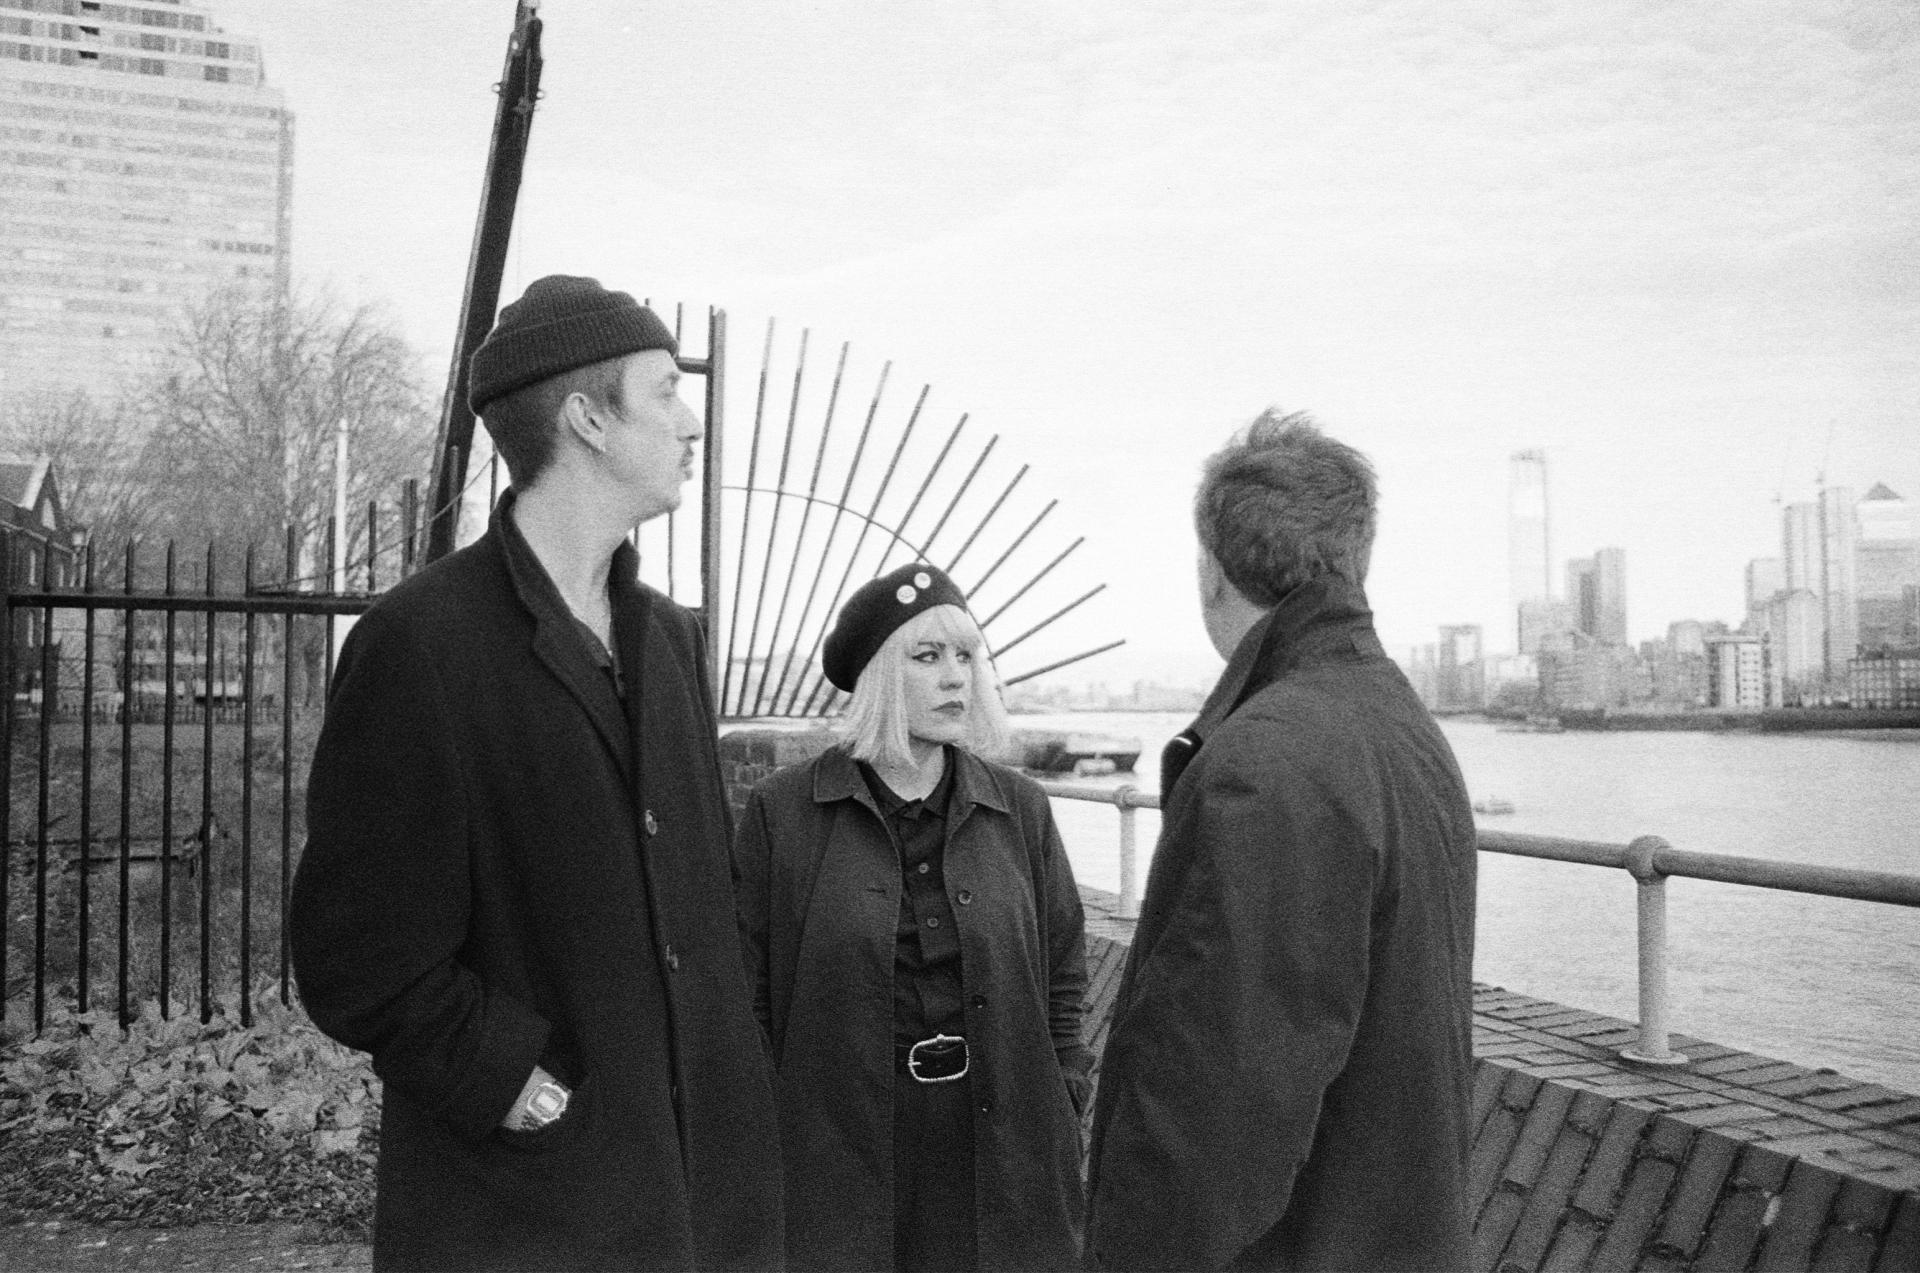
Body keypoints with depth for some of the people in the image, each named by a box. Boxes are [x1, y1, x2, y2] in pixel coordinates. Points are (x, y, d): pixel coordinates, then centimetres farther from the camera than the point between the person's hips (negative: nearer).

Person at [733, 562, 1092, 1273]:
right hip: (838, 1153, -2)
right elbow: (747, 990, -2)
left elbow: (1063, 961, 10)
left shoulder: (1021, 808, 4)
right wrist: (761, 1138, -3)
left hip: (1001, 1146, 2)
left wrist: (1060, 1102, 4)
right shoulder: (782, 812, -5)